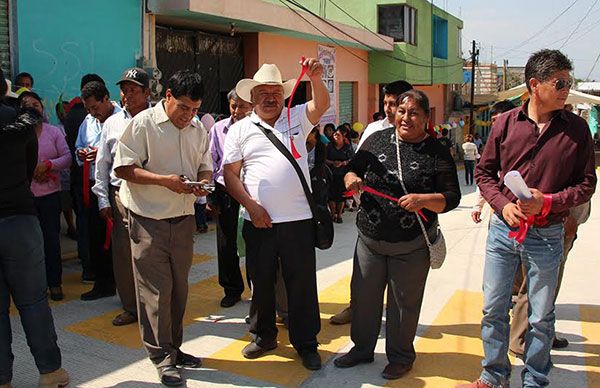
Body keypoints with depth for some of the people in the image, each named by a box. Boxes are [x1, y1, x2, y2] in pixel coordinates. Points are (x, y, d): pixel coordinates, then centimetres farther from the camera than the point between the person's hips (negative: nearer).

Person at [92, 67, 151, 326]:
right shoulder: (112, 123, 13)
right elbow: (102, 164, 15)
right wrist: (103, 200, 9)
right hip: (121, 195, 3)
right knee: (122, 253, 5)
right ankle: (131, 307, 19)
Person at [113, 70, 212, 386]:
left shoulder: (198, 129, 9)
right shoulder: (143, 124, -9)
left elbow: (205, 167, 16)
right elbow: (123, 168, -12)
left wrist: (202, 182, -7)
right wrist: (164, 180, -22)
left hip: (183, 220, 6)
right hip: (149, 221, -6)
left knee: (178, 288, 14)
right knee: (156, 290, -1)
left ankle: (173, 348, 29)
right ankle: (162, 358, 12)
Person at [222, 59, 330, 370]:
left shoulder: (297, 118, 9)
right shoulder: (239, 130, 7)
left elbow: (321, 105, -9)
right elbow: (230, 174, 2)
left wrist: (315, 78, -27)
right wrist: (251, 205, -9)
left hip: (298, 218, 0)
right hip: (258, 221, 1)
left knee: (302, 283, 6)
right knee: (261, 282, 14)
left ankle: (306, 343, 21)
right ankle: (264, 336, 33)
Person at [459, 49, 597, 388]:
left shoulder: (577, 128, -3)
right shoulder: (506, 123, -1)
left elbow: (586, 183, -1)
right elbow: (484, 172, 5)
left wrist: (547, 202, -17)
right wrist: (503, 204, -11)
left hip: (546, 236, -1)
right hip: (503, 228, 1)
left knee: (541, 317, 11)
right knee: (493, 309, 11)